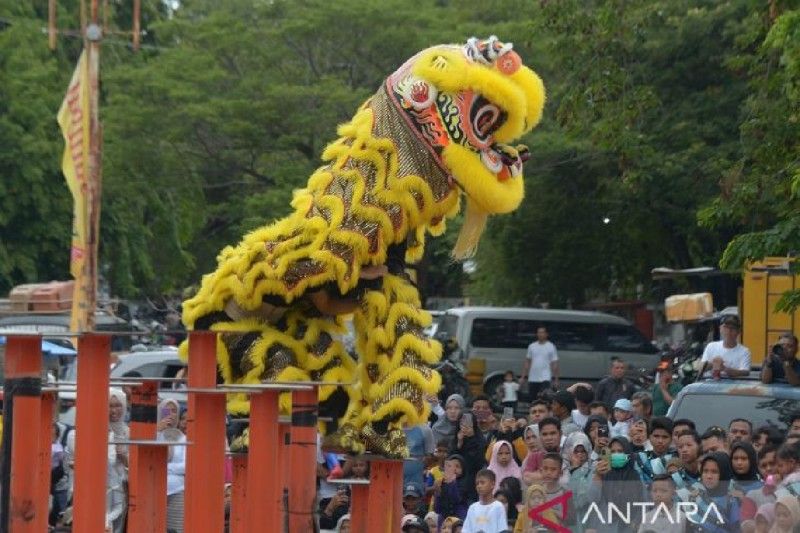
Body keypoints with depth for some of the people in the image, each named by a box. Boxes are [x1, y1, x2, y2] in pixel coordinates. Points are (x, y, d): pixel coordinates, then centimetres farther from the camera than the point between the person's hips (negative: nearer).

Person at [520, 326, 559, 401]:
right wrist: (523, 377, 10)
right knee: (532, 400, 5)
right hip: (532, 379, 4)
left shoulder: (551, 347, 0)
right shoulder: (532, 346, 10)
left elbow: (555, 364, -1)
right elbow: (527, 363, 15)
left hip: (545, 378, -4)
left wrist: (555, 379, -6)